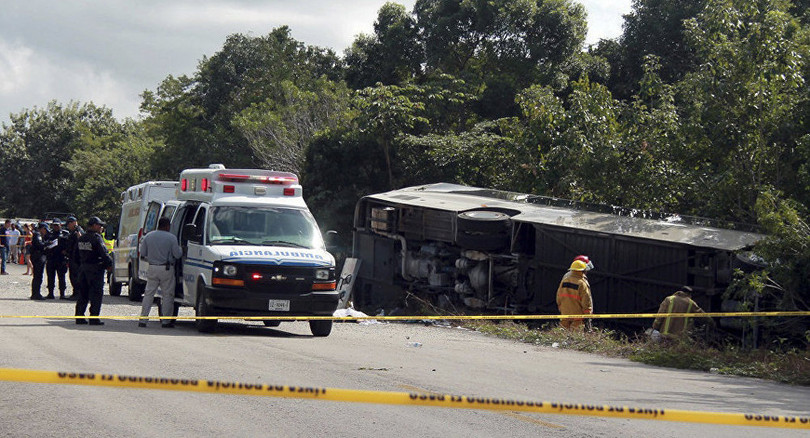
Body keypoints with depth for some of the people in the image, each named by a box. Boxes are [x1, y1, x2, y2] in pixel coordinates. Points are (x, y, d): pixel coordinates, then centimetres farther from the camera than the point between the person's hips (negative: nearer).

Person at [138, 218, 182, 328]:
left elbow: (142, 254, 5)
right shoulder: (171, 238, -7)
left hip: (152, 269, 3)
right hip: (166, 269, -3)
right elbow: (177, 255, -7)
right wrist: (181, 249, 15)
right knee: (168, 294, 5)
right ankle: (167, 321, 5)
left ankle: (143, 319, 5)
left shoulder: (148, 236, 4)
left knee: (148, 294, 9)